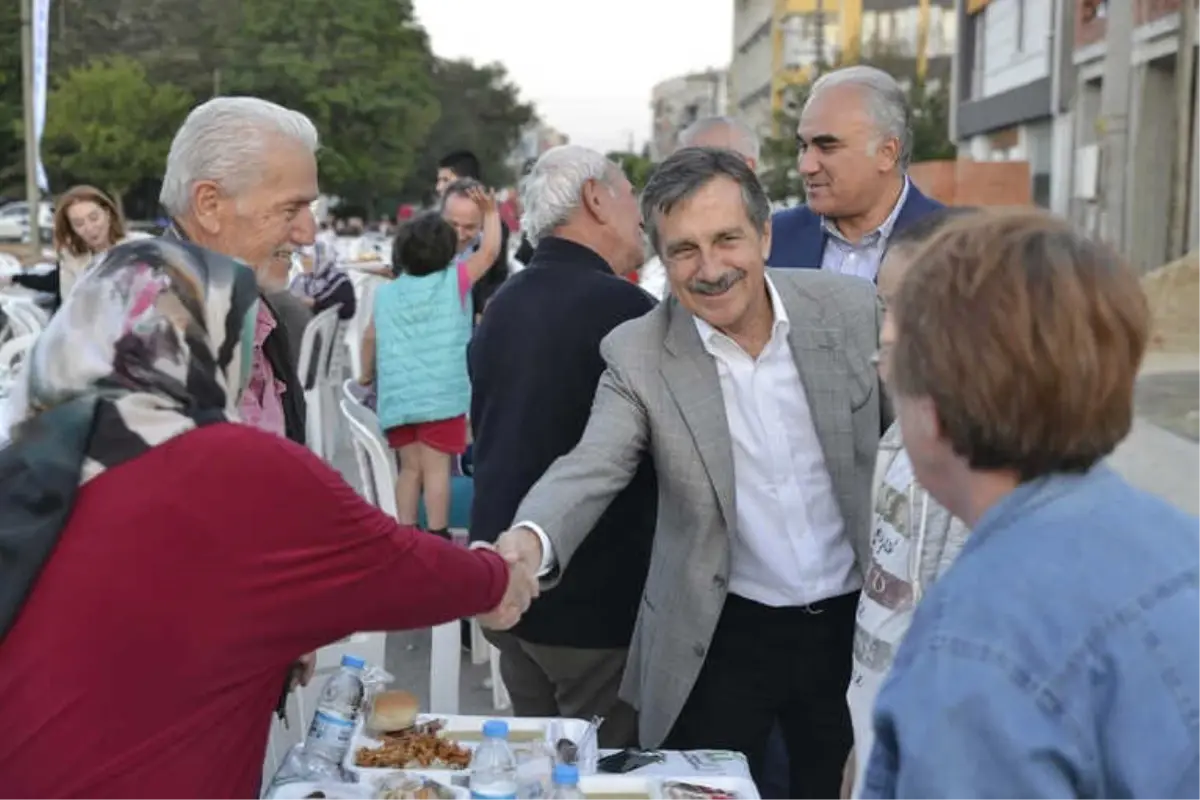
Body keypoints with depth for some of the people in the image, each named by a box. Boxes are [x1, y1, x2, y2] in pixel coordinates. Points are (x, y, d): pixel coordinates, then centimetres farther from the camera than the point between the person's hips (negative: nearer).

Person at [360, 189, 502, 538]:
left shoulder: (385, 293, 7)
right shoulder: (454, 281, -2)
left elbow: (371, 338, 14)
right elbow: (489, 250, 3)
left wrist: (367, 375, 29)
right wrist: (491, 212, 14)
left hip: (397, 397, 4)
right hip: (442, 394, -3)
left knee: (410, 468, 11)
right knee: (436, 468, -2)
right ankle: (437, 538, 0)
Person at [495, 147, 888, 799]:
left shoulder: (853, 309, -6)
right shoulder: (637, 354, -10)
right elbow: (590, 468, -19)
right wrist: (532, 538, -40)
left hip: (854, 624, 2)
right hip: (722, 639, -1)